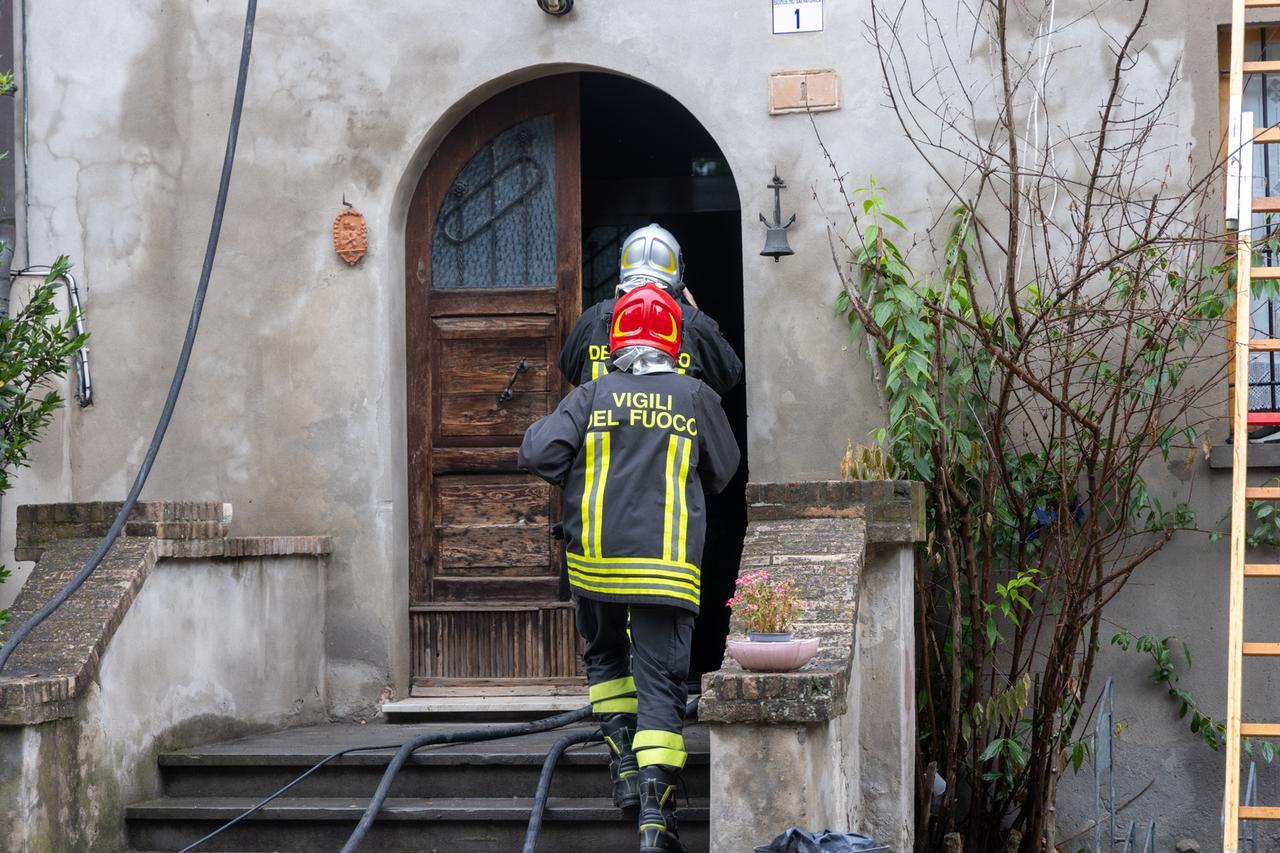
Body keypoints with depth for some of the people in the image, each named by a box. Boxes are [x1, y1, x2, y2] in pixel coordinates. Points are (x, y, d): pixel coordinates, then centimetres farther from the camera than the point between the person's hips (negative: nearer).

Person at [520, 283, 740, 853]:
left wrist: (577, 481, 13)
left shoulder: (592, 396, 1)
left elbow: (538, 453, -7)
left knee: (605, 656, 26)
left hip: (595, 558, 1)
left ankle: (624, 764, 14)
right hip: (667, 564, -1)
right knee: (660, 678, -1)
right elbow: (723, 470, 17)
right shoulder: (695, 398, 3)